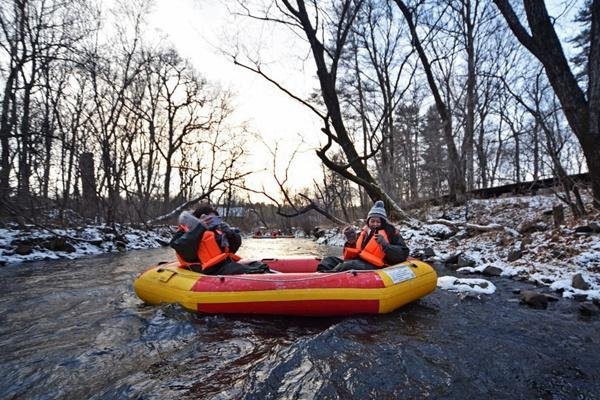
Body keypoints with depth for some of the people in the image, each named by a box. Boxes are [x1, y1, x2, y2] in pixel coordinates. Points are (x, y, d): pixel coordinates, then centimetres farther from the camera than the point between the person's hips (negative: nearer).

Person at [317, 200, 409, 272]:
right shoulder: (363, 232, 22)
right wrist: (351, 242, -2)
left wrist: (385, 245, -17)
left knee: (348, 265, -34)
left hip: (376, 267, -7)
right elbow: (351, 256, 18)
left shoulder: (390, 232, 8)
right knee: (329, 260, -8)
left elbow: (403, 253, -2)